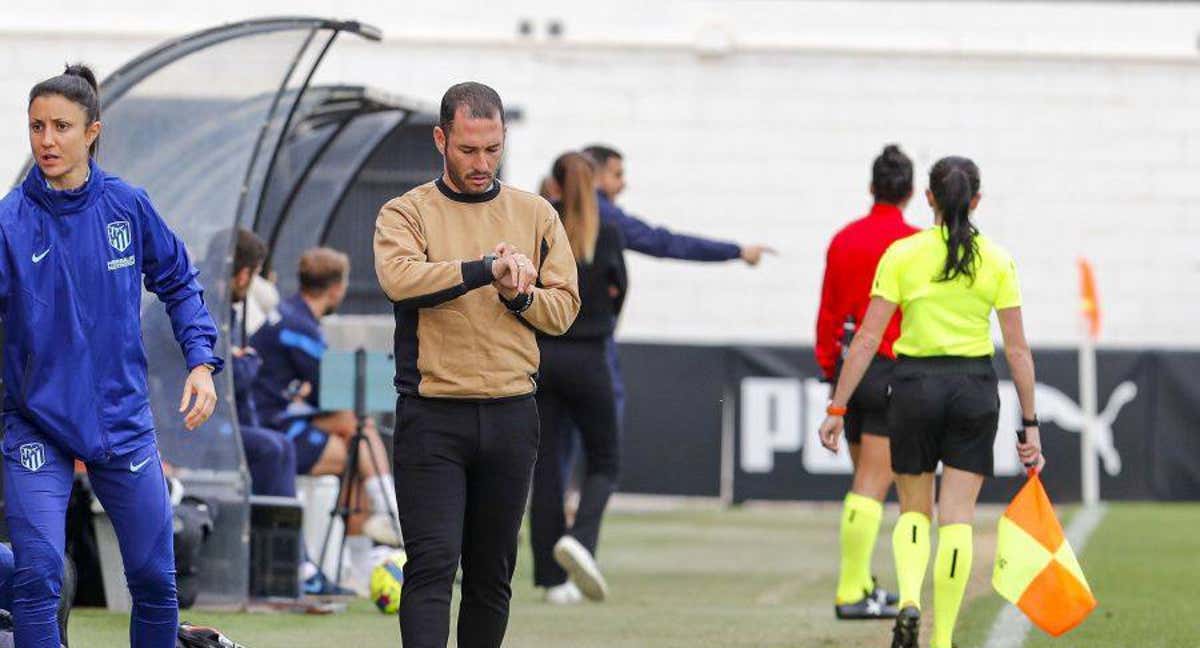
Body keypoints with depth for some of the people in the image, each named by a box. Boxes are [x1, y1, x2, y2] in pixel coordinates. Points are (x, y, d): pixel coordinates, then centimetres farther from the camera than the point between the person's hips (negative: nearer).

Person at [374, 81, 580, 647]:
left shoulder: (536, 216, 12)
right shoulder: (406, 213, 2)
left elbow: (563, 308, 8)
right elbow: (400, 278, -19)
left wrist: (518, 295, -12)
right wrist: (488, 269, -26)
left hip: (511, 415, 3)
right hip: (432, 417, -3)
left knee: (493, 573, 8)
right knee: (433, 564, -12)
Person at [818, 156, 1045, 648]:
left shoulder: (901, 254, -4)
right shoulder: (996, 260, 0)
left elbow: (868, 338, -5)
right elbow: (1017, 350, 0)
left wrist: (837, 409, 0)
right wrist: (1030, 423, 6)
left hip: (916, 385, 0)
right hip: (975, 387, 0)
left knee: (913, 511, 15)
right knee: (957, 518, 5)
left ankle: (909, 599, -11)